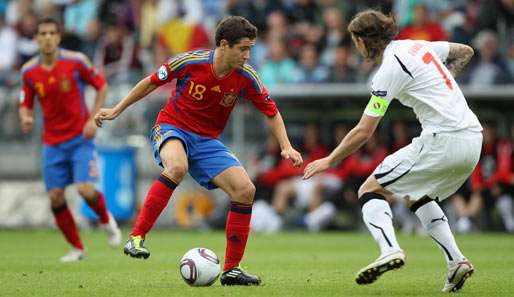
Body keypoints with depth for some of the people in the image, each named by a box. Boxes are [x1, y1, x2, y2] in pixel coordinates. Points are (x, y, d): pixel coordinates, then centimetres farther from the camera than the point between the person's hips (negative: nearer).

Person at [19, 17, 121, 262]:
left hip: (80, 138, -3)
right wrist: (25, 118, -16)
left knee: (85, 189, -17)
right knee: (55, 198, -3)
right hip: (52, 143, 3)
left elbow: (101, 85, 0)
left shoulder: (76, 61, -10)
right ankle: (77, 248, 15)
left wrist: (94, 119, -9)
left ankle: (106, 219, 17)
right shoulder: (29, 71, -2)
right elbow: (26, 104, 8)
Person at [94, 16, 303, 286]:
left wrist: (286, 147, -9)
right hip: (172, 128, -4)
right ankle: (136, 238, -34)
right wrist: (117, 110, 4)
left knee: (245, 190, -13)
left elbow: (271, 113, 5)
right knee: (177, 167, -39)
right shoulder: (190, 62, -18)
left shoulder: (246, 77, -10)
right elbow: (152, 82, -2)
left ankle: (231, 270, -1)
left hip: (207, 141, 4)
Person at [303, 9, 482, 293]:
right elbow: (465, 52, 31)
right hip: (473, 139, 8)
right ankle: (456, 261, 13)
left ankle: (389, 249, -27)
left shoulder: (390, 69, -8)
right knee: (418, 197, 29)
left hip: (442, 140, -8)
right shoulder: (420, 46, 14)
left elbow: (363, 132, -7)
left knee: (370, 190, -2)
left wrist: (329, 161, 4)